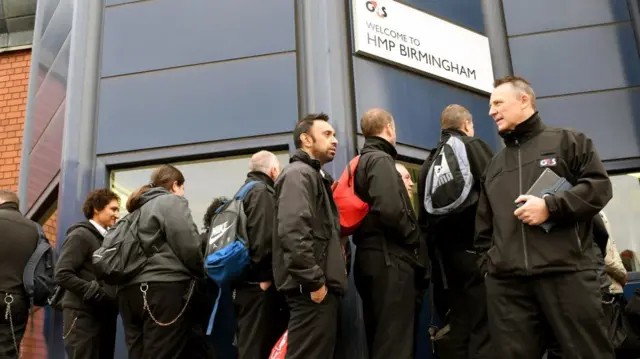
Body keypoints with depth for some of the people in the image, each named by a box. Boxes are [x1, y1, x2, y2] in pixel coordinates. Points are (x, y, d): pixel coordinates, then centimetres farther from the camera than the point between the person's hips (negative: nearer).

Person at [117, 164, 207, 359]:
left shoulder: (139, 208, 25)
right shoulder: (172, 201, 2)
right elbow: (188, 245, -9)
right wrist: (200, 274, 8)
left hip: (130, 290, 8)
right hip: (163, 289, -8)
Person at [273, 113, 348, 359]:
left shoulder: (317, 176, 23)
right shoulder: (298, 174, -8)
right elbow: (294, 233, -22)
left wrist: (326, 280, 16)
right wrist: (314, 282, -20)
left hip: (324, 286, 10)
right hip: (311, 289, -10)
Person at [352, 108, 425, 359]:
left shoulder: (362, 162, 19)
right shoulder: (381, 160, -9)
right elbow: (390, 210, -23)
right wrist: (413, 237, -9)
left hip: (370, 255, 9)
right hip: (389, 257, -9)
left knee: (378, 337, 15)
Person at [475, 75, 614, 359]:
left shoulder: (568, 141, 12)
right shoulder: (494, 164, 25)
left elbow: (599, 186, 0)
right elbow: (483, 224, 25)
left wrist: (551, 206, -11)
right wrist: (487, 262, 12)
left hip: (566, 271, -4)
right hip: (506, 281, 4)